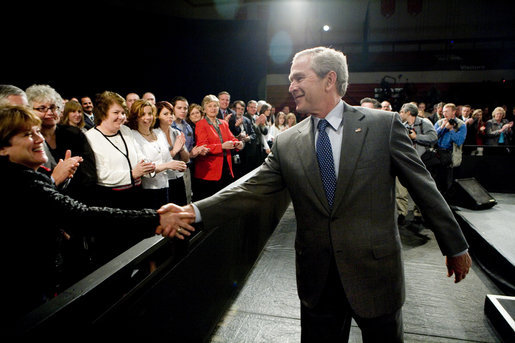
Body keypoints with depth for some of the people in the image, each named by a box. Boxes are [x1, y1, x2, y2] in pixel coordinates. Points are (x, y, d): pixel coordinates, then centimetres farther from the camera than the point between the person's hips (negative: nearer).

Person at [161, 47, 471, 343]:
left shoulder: (383, 125, -7)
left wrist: (455, 246, 5)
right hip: (317, 278, 2)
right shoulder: (287, 143, -1)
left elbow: (423, 188, -2)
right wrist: (195, 212, -15)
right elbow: (252, 191, -4)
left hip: (376, 273, -1)